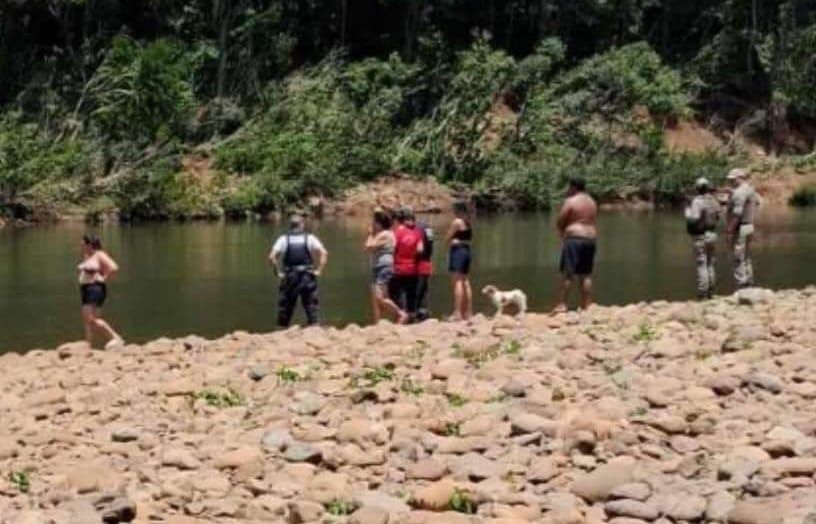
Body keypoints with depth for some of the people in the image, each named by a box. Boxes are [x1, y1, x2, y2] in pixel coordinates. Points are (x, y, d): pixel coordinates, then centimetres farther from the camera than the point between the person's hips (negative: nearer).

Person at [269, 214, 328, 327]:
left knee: (285, 308, 9)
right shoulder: (310, 238, 1)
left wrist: (279, 272, -3)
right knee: (311, 307, 3)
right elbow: (324, 253, -10)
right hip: (308, 278, 0)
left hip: (289, 278, 0)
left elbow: (272, 257, -11)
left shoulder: (283, 239, 1)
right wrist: (319, 270, -5)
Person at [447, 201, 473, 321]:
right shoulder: (468, 223, 12)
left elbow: (448, 238, -7)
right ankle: (468, 312, 15)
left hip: (457, 250, -8)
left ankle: (458, 312, -16)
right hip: (467, 250, 8)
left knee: (458, 282, -10)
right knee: (466, 282, 12)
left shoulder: (456, 222, -11)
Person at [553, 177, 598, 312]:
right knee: (586, 275, 9)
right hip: (590, 238, 7)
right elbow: (592, 221, 16)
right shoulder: (592, 202, 15)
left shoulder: (570, 201, -8)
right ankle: (587, 305, 8)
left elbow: (559, 222, -7)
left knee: (567, 273, -6)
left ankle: (562, 304, -9)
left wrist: (562, 233, 13)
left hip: (574, 238, -7)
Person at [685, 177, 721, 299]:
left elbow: (693, 219, -22)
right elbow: (717, 217, 15)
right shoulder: (714, 201, 5)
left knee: (702, 265, -5)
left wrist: (688, 210, -4)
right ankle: (710, 292, 18)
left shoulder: (697, 201, -16)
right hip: (712, 234, 7)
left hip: (701, 236, -7)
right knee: (710, 264, 15)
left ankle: (702, 293, -7)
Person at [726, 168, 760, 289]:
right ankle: (749, 284, 21)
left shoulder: (740, 192, -18)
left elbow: (737, 214, -23)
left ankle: (741, 286, -5)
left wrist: (729, 230, -20)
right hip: (749, 226, 10)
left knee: (739, 259, -6)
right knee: (746, 258, 16)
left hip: (740, 228, -10)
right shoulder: (751, 189, 13)